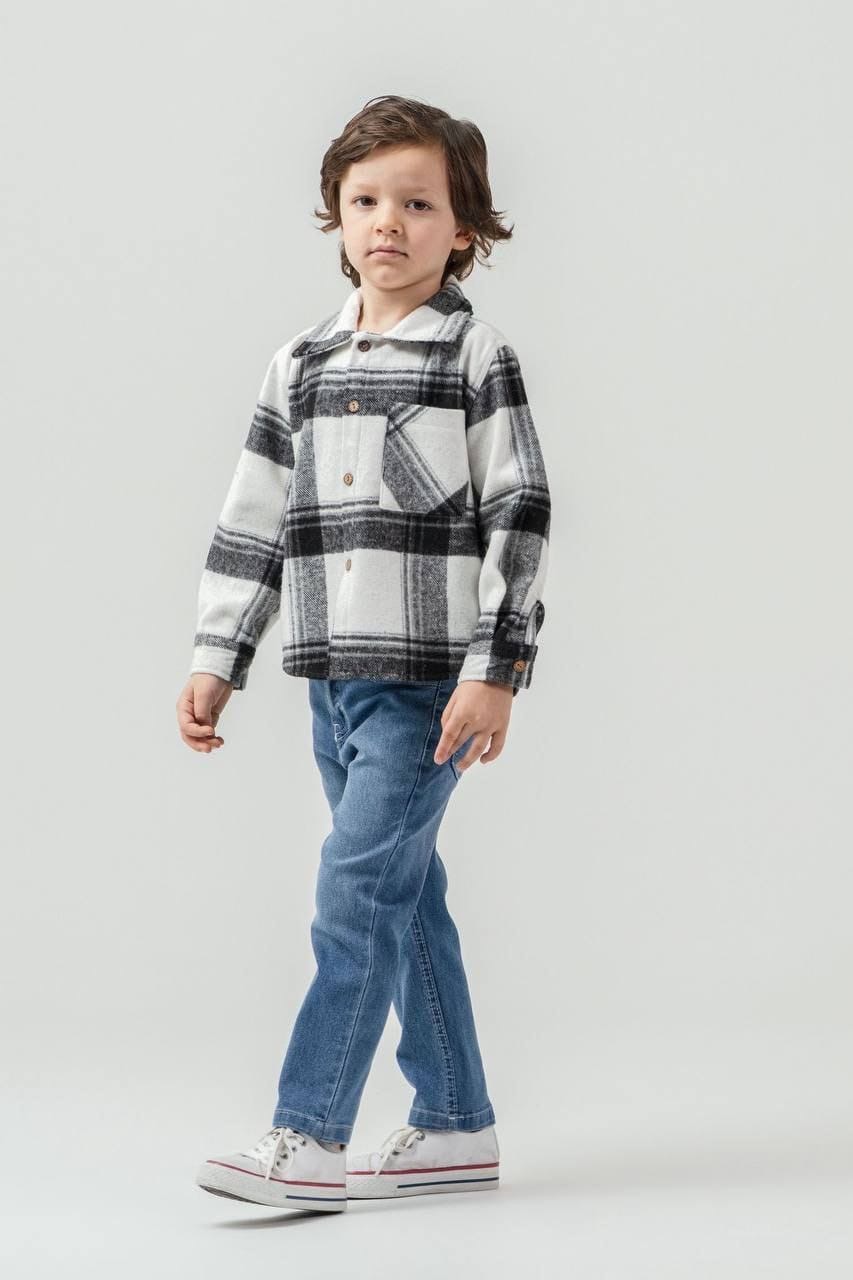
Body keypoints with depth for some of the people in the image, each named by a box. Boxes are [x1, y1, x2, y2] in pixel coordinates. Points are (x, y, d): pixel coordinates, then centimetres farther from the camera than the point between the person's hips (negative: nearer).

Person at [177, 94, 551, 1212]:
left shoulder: (478, 358, -3)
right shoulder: (300, 366, 12)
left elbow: (520, 520, -7)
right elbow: (254, 521, 15)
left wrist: (496, 672, -13)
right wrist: (216, 661, 11)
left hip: (431, 679, -6)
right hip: (335, 679, 6)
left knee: (357, 892, -10)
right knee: (407, 901, 11)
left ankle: (309, 1138, -6)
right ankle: (456, 1129, 20)